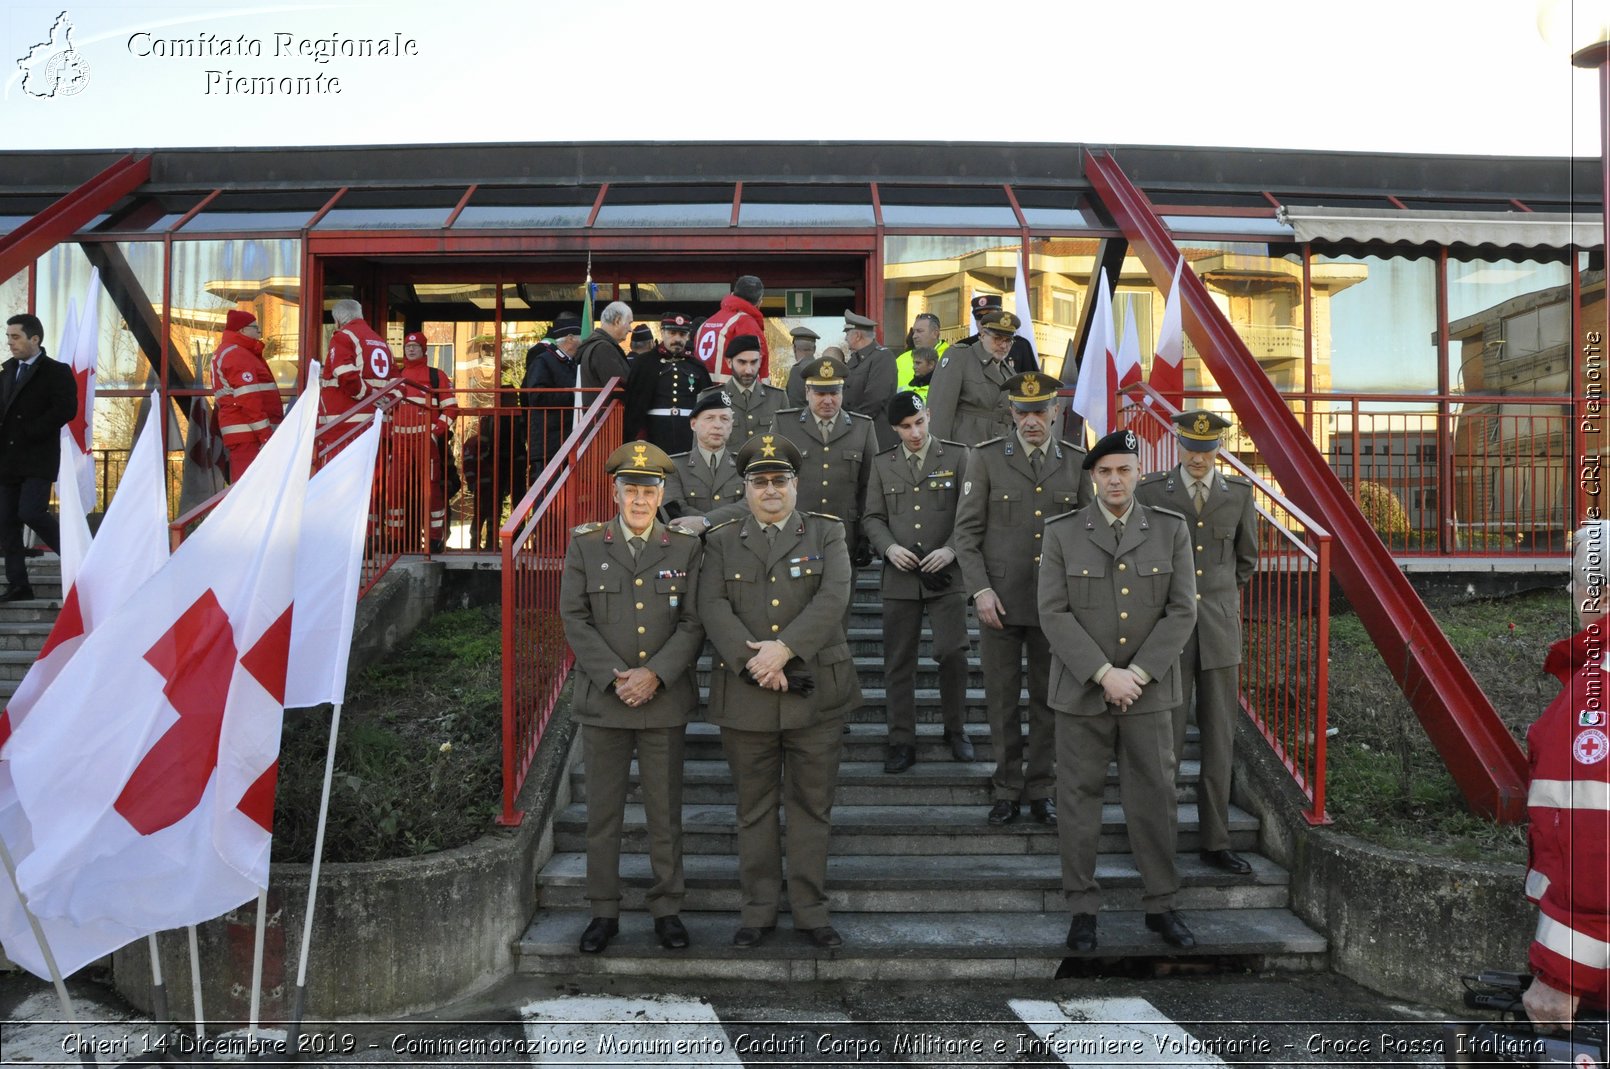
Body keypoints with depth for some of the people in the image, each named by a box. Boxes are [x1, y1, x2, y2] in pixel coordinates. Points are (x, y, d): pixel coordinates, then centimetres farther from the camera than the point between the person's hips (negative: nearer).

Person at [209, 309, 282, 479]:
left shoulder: (226, 352, 21)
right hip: (248, 433, -11)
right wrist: (266, 434, -23)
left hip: (242, 432, 11)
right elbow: (249, 399, -20)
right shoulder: (237, 355, -11)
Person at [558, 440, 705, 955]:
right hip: (603, 698, 0)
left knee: (665, 810, 8)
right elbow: (575, 619, -2)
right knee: (602, 810, 8)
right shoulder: (585, 546, 4)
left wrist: (654, 674, -13)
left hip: (665, 699, 0)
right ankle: (604, 911, 21)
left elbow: (694, 623, -1)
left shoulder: (686, 548, 4)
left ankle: (667, 909, 21)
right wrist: (614, 677, -12)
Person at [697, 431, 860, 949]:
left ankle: (810, 909, 19)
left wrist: (785, 648, -20)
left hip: (815, 692, 0)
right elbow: (713, 608, -4)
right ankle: (758, 909, 21)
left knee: (812, 805, 7)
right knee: (754, 807, 10)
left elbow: (833, 598, -9)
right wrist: (752, 661, -18)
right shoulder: (721, 541, 8)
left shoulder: (827, 534, 6)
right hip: (745, 695, 1)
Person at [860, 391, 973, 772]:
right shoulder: (883, 464, 11)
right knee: (899, 662, 5)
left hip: (946, 574, -2)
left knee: (952, 653, -9)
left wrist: (952, 550, -13)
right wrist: (889, 547, -8)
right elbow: (872, 517, 10)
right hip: (900, 576, 2)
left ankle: (956, 729, 14)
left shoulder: (957, 456, 4)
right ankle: (902, 742, 15)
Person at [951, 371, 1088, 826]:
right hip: (1000, 601, -1)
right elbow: (966, 531, -2)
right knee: (1001, 700, 7)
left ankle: (1041, 789, 24)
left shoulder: (1076, 462, 4)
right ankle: (1007, 790, 21)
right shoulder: (986, 457, -2)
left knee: (1049, 700, 10)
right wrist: (980, 589, -11)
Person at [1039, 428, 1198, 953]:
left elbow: (1182, 610, -1)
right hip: (1082, 690, -1)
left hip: (1149, 690, 1)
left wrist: (1138, 674, -11)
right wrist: (1104, 674, -15)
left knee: (1155, 797, 8)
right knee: (1079, 797, 5)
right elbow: (1054, 613, -7)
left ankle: (1160, 905, 23)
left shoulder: (1170, 529, 3)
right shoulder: (1062, 533, -1)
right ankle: (1083, 908, 18)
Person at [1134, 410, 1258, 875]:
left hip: (1219, 627, 3)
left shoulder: (1239, 493, 6)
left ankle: (1215, 841, 17)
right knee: (1167, 736, -3)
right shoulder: (1151, 490, -1)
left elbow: (1246, 558, 19)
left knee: (1220, 737, 7)